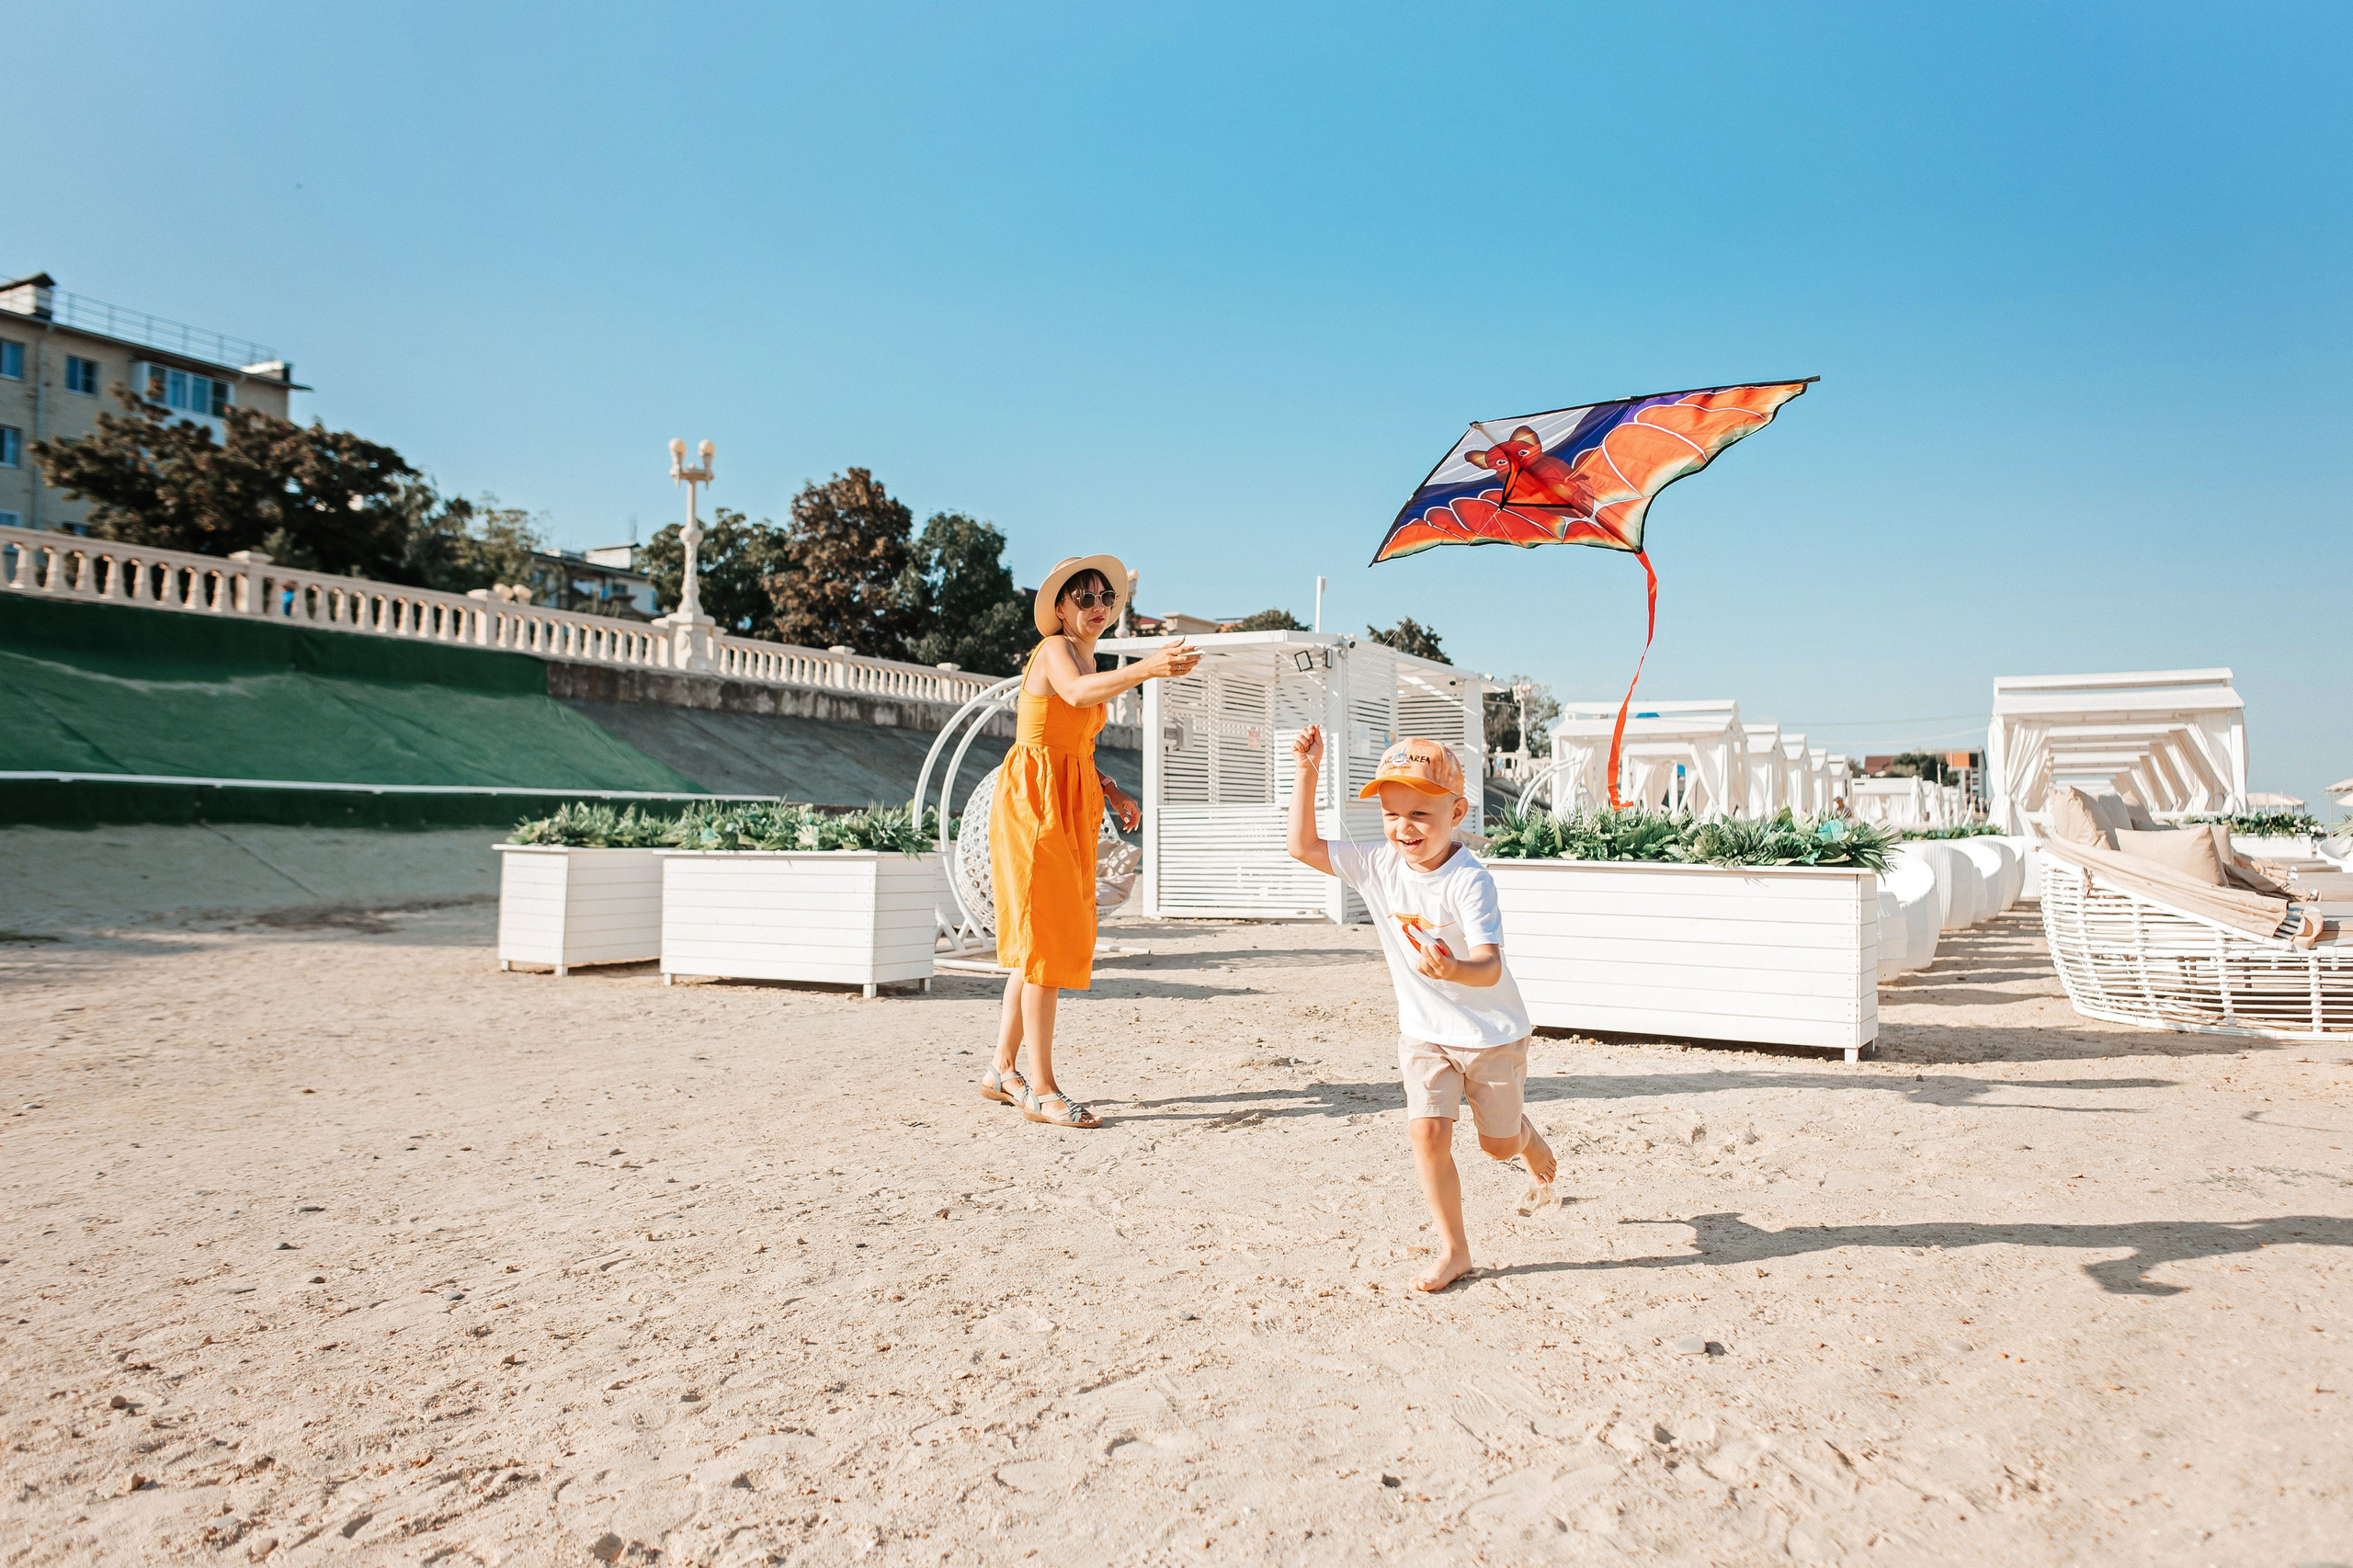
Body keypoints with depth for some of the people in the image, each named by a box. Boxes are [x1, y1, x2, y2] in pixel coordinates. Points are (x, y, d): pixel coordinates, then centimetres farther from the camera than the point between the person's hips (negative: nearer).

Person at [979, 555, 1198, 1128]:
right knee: (1046, 938, -9)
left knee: (1040, 941, 11)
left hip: (1069, 807, 9)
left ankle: (1003, 1070, 21)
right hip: (1033, 799, -9)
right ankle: (1042, 1090, -4)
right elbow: (1077, 692, -35)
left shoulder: (1089, 659, 19)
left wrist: (1111, 790, 9)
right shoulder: (1054, 649, -9)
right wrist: (1145, 668, -50)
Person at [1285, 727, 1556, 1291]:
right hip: (1423, 1032, 4)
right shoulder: (1377, 866, -10)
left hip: (1491, 1032, -3)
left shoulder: (1468, 880, -27)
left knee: (1499, 1143, 15)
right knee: (1427, 1131, -13)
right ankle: (1454, 1250, 6)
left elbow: (1490, 967, -35)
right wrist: (1307, 772, -14)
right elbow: (1304, 847, -8)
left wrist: (1455, 969, -58)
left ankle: (1540, 1158, 53)